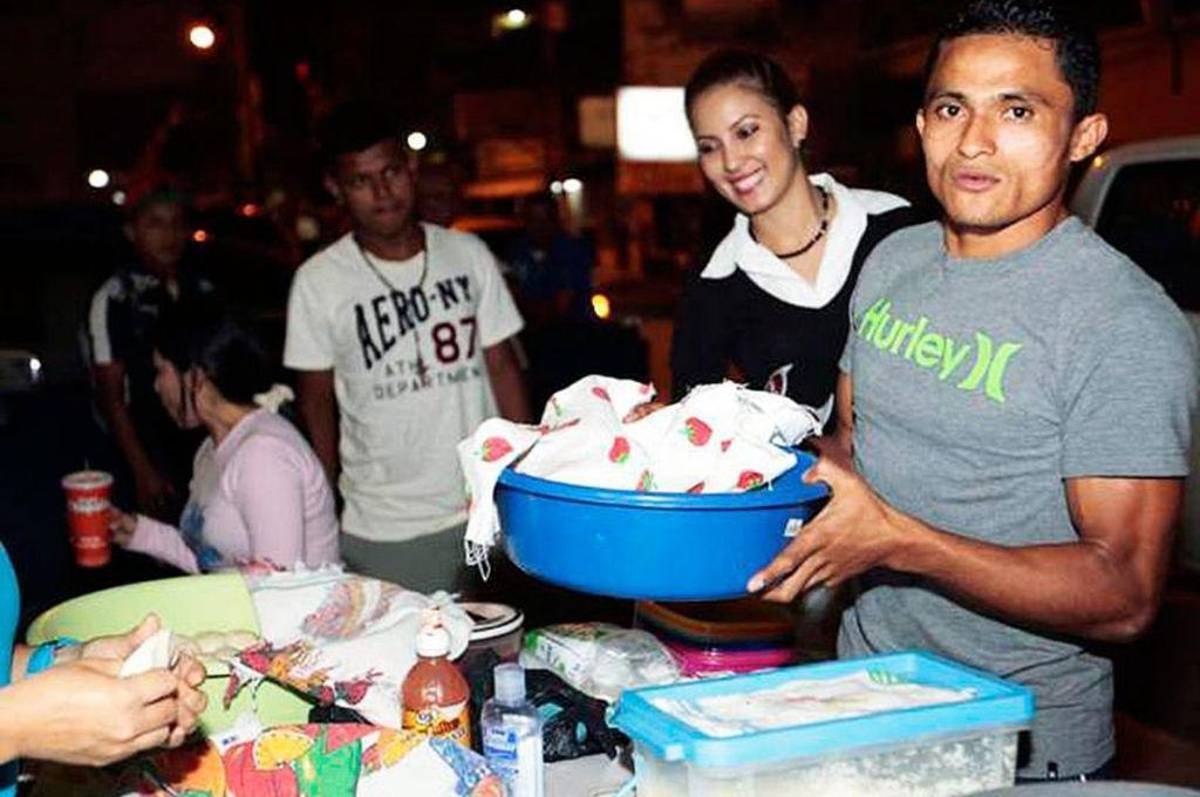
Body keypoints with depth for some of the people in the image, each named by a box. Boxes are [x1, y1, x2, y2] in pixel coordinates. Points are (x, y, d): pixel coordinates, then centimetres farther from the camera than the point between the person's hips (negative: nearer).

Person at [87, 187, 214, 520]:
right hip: (155, 457, -4)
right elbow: (111, 395, -5)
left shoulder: (204, 292, 8)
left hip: (210, 448, 4)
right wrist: (142, 471, -10)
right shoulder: (115, 299, -4)